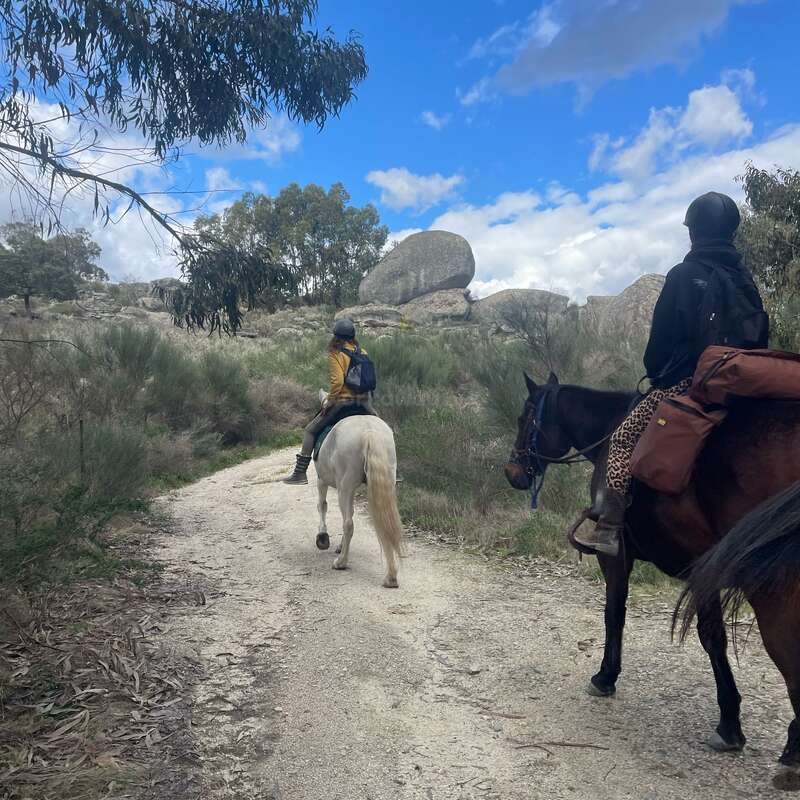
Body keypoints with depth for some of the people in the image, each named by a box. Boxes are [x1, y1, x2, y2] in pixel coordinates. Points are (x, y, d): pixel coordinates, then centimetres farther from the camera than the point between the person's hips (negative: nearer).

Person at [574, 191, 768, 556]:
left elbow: (662, 335, -5)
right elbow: (760, 335, 13)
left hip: (686, 382, -7)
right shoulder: (744, 277, 11)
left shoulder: (683, 275, -6)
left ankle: (609, 529, -10)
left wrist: (655, 373, 9)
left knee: (625, 438, -2)